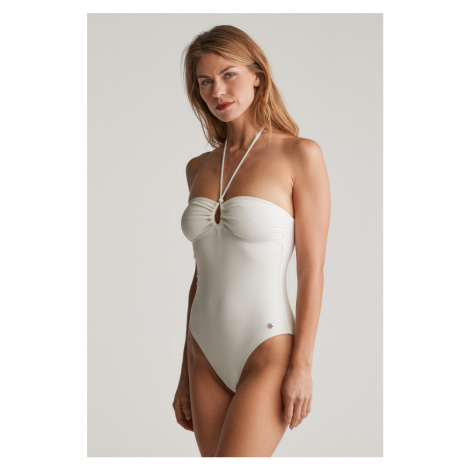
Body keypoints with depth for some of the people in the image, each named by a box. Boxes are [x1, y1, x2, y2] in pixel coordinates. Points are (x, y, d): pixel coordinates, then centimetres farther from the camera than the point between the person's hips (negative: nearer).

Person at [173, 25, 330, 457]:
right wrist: (186, 372, 14)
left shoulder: (299, 154, -7)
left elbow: (312, 269, -9)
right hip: (208, 356, 6)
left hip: (267, 355, -6)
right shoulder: (200, 168, 10)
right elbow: (203, 273, 14)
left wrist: (302, 365, -13)